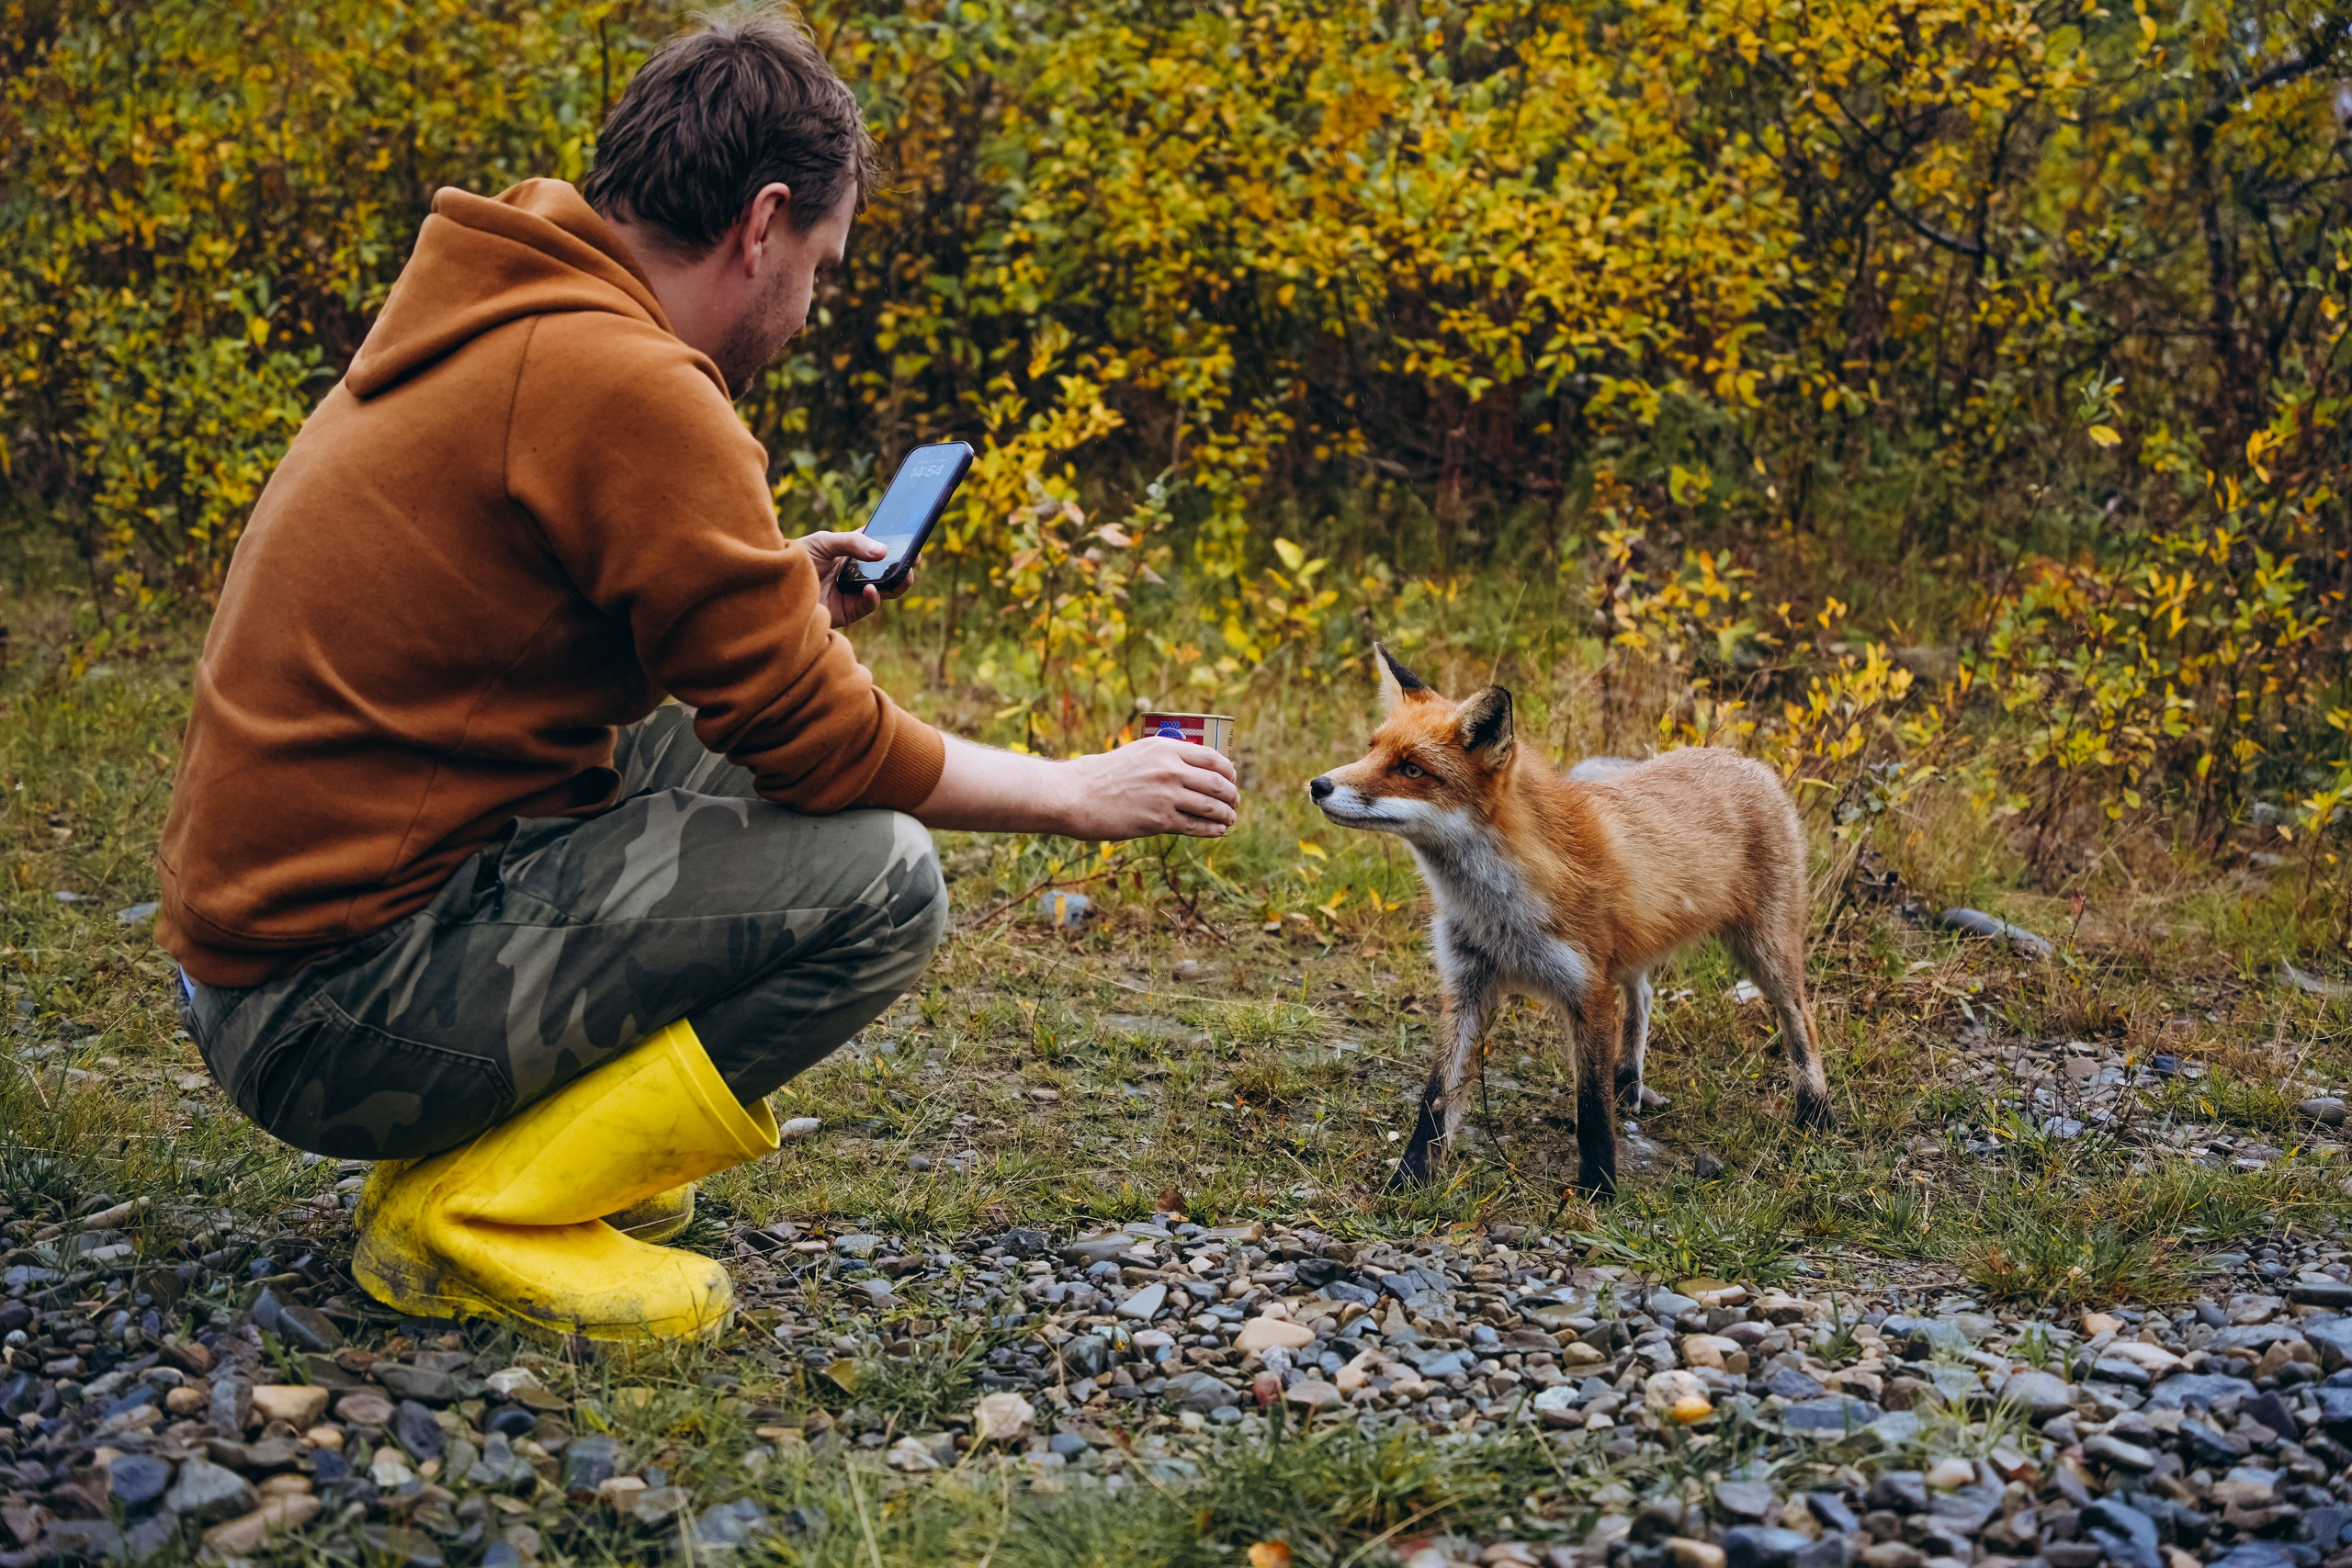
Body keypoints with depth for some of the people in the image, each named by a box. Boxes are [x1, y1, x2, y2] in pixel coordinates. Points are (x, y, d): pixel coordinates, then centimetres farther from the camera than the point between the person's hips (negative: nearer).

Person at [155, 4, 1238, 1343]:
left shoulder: (484, 328, 10)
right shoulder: (626, 384, -19)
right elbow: (822, 743, -16)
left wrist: (777, 599, 17)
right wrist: (1081, 793, -2)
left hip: (269, 919, 10)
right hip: (340, 1009, -10)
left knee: (713, 753, 20)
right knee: (883, 878, -14)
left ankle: (480, 1142, 13)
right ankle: (473, 1214, -7)